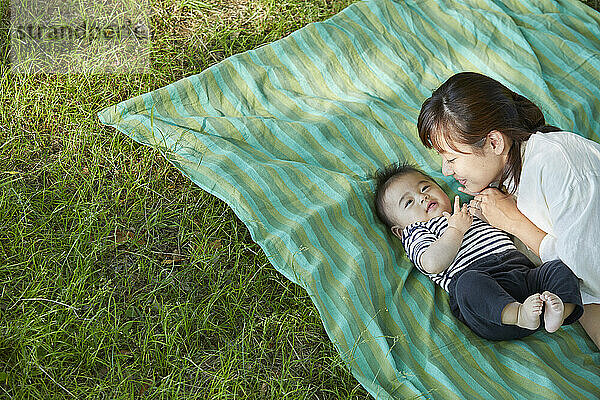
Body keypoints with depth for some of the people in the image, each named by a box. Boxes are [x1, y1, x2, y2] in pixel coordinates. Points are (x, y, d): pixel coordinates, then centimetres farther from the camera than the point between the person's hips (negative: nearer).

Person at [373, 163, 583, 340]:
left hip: (523, 271, 7)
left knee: (558, 268, -15)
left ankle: (559, 312, -42)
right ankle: (518, 314, -55)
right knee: (469, 283, -37)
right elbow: (433, 264, -7)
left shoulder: (469, 213, 37)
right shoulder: (416, 233, 16)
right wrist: (456, 229, -3)